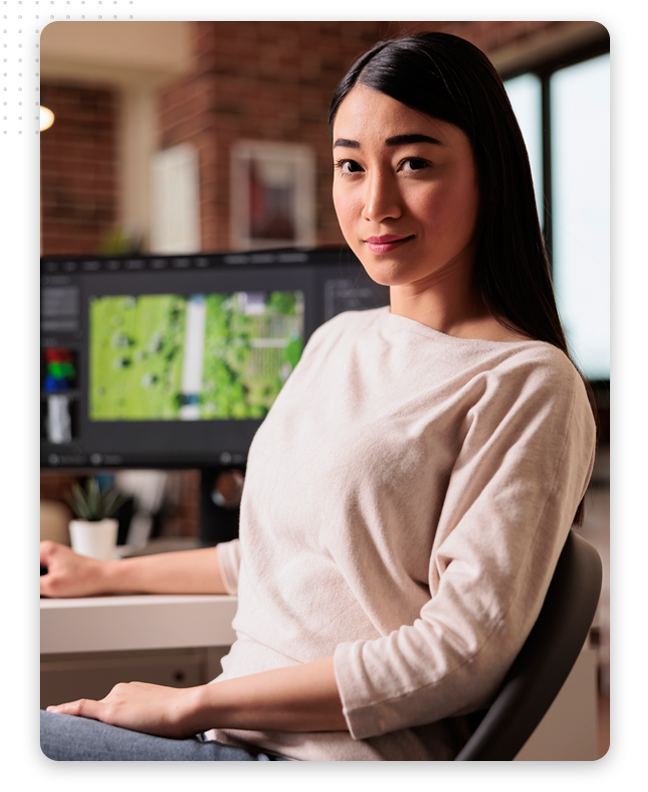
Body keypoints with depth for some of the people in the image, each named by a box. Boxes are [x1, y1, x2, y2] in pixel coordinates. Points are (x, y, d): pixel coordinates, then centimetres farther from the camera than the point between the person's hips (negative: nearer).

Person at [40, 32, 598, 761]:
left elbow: (464, 653, -17)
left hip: (337, 750, -7)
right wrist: (104, 575, 31)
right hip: (241, 727, 7)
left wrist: (190, 704, -15)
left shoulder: (525, 383, -11)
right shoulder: (339, 341, 13)